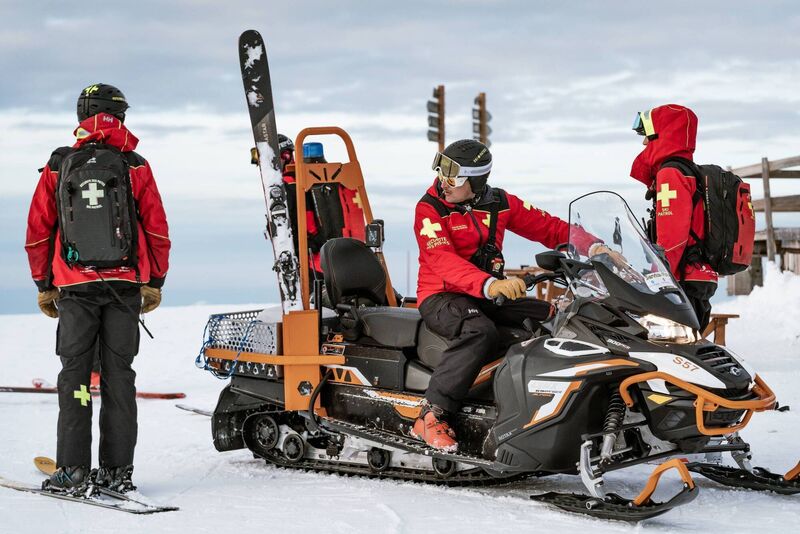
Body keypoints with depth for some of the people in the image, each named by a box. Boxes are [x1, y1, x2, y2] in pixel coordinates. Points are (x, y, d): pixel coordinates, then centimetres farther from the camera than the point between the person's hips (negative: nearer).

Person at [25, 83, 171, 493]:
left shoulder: (57, 167, 4)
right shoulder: (135, 165, 2)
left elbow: (37, 231, 5)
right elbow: (157, 228, 1)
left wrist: (43, 285, 13)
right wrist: (155, 282, 9)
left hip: (75, 286, 0)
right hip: (125, 284, 0)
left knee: (75, 373, 4)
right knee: (118, 374, 4)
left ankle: (73, 470, -1)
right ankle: (117, 470, 3)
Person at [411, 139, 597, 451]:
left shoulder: (500, 203, 6)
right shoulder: (430, 209, -11)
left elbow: (549, 228, 8)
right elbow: (444, 261, -26)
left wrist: (593, 247, -10)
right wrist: (489, 285, -43)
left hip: (489, 297, 6)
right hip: (441, 297, -6)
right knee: (480, 331, -38)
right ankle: (432, 416, -34)